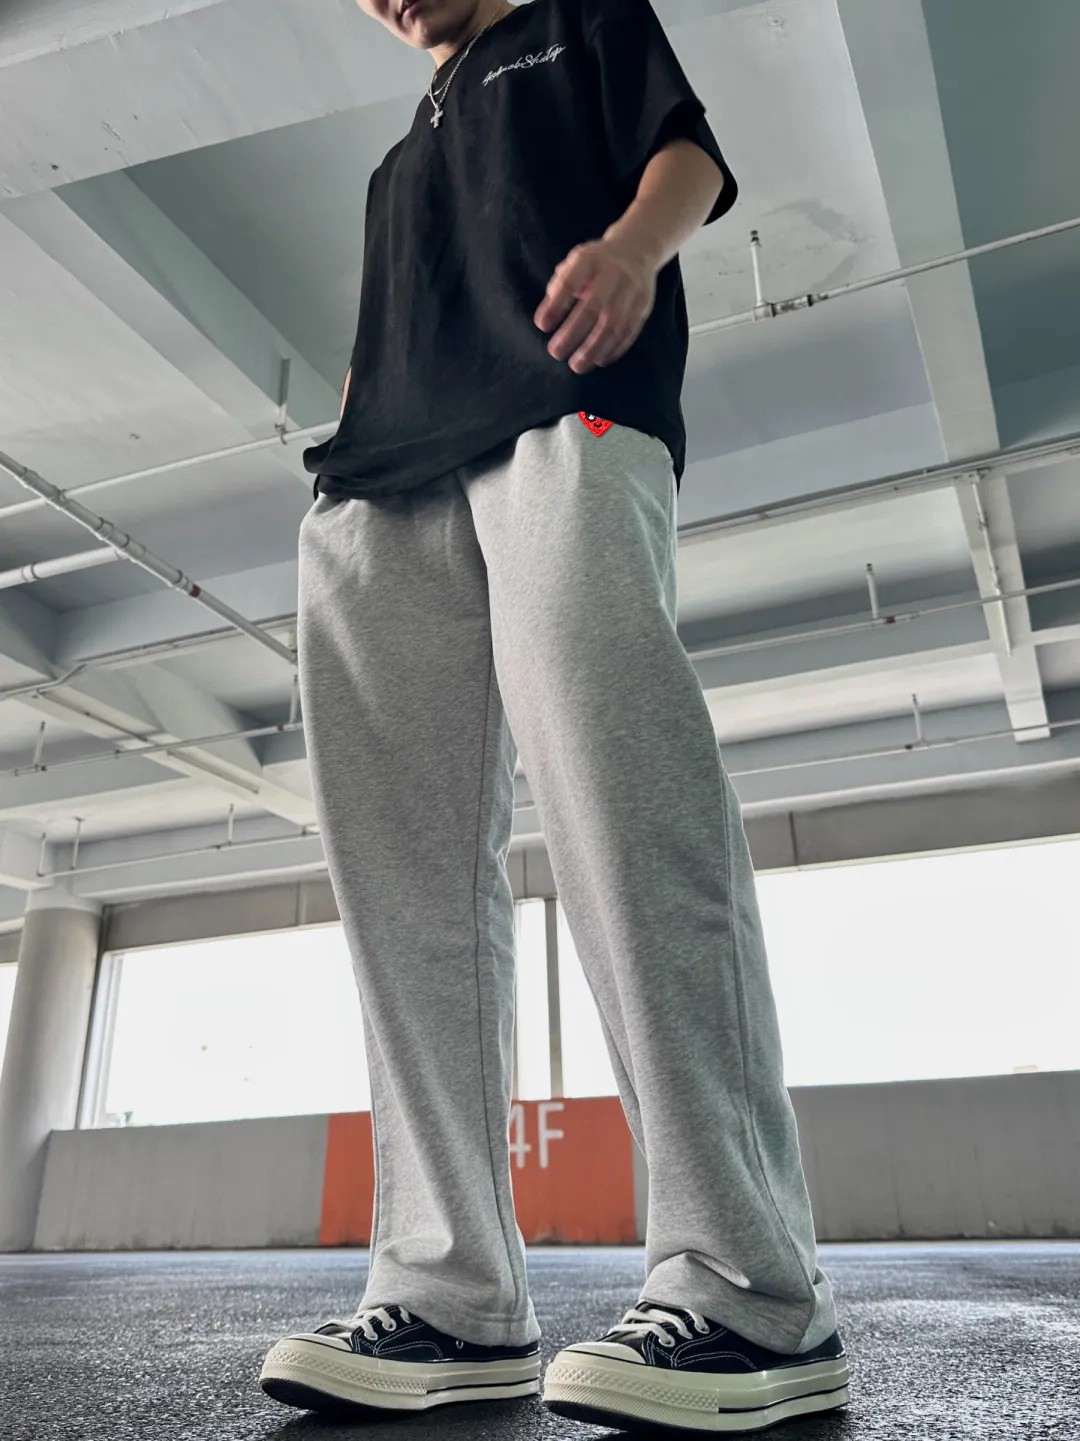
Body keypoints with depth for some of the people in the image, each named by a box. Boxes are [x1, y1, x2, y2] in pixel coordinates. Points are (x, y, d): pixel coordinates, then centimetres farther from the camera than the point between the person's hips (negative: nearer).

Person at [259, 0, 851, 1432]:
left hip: (563, 415, -5)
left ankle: (755, 1294, -24)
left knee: (613, 788, -27)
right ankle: (453, 1301, -9)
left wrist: (631, 243, -12)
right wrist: (351, 444, 13)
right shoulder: (408, 148, 43)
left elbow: (692, 153, 12)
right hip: (386, 490, 6)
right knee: (408, 876, -10)